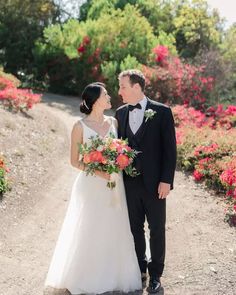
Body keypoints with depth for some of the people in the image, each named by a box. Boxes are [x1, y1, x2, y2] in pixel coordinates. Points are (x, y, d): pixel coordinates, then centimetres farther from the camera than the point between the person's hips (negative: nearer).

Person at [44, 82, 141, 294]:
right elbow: (74, 161, -4)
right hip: (91, 185, -4)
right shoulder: (80, 126, -6)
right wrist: (97, 171, -18)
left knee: (114, 231, 10)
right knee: (88, 233, 4)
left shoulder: (114, 122, 5)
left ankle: (113, 275, 28)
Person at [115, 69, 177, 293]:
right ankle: (139, 270, 29)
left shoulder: (162, 112, -7)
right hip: (129, 182, 4)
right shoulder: (120, 113, 6)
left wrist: (166, 180, -12)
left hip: (154, 182, -4)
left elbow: (170, 148, -8)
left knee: (156, 229, 8)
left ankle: (155, 274, 22)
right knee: (135, 228, 13)